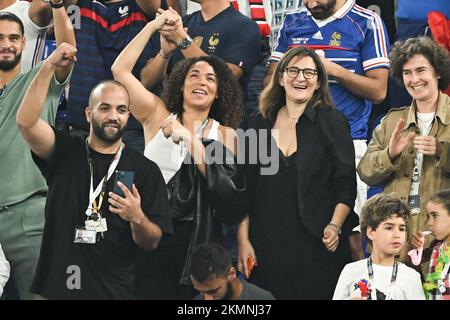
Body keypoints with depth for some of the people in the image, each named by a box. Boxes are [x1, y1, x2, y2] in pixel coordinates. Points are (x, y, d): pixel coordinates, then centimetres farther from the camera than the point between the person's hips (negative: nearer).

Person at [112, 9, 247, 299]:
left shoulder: (225, 134, 4)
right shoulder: (157, 116, 6)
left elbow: (229, 192, -11)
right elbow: (121, 70, -1)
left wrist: (189, 139, -16)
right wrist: (154, 26, 1)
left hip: (198, 240, 0)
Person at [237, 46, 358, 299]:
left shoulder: (332, 122, 2)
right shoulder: (260, 124, 10)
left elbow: (346, 184, 0)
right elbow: (246, 187, 11)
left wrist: (335, 226, -15)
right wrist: (243, 241, 4)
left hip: (317, 247, -2)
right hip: (266, 247, 2)